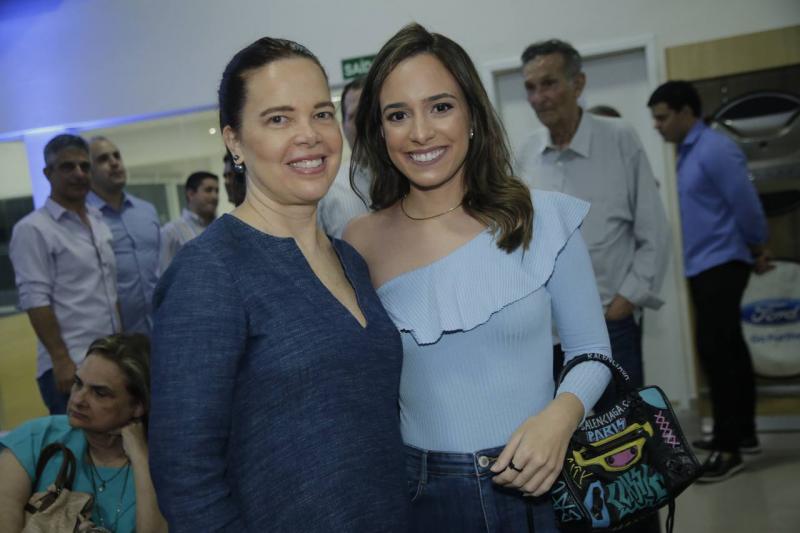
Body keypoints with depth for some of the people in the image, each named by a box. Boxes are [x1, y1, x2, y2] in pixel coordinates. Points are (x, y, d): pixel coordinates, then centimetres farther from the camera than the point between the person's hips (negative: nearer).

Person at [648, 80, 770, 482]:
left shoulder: (714, 149, -15)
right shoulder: (688, 152, 14)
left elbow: (746, 205, -15)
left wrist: (756, 251, 0)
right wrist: (752, 253, 15)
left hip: (720, 265, -9)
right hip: (702, 266, 9)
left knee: (715, 351, -10)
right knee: (728, 350, 14)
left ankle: (728, 447, -5)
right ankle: (743, 434, 23)